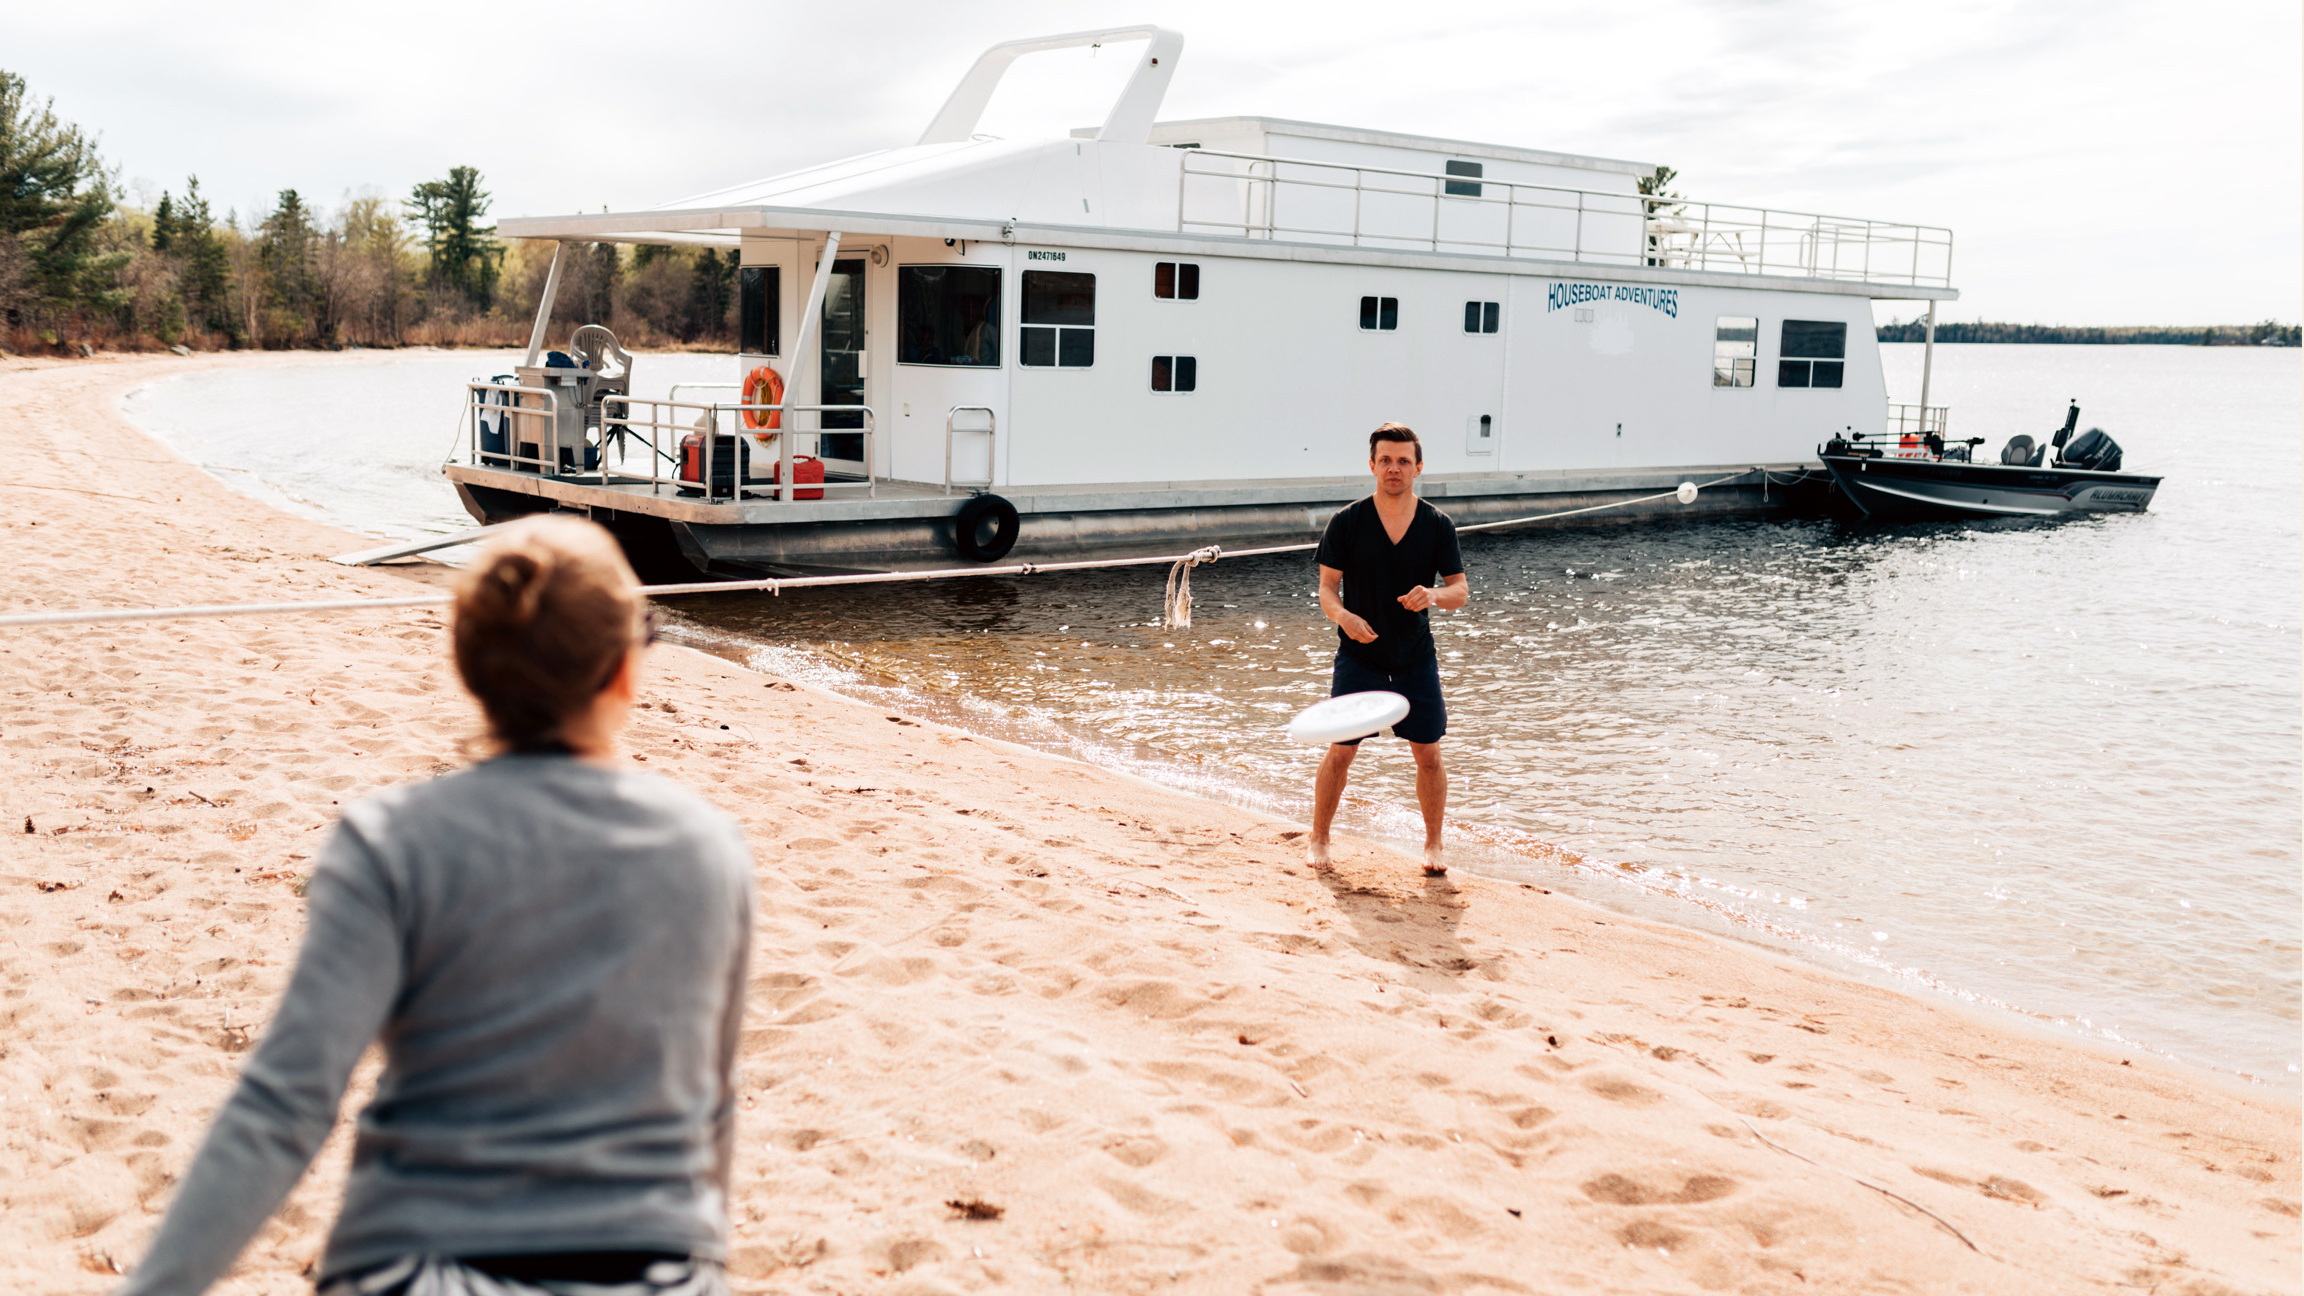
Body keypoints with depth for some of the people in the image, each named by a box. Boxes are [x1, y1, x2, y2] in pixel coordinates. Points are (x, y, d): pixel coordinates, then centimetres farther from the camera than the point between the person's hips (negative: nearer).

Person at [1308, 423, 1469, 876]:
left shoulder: (1438, 525, -1)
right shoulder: (1346, 522, -5)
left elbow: (1461, 590, 1)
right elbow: (1327, 586, -2)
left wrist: (1433, 594, -21)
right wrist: (1343, 616, -24)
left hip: (1417, 659, 2)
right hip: (1358, 655, -1)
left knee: (1428, 755, 3)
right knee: (1340, 752, 0)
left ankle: (1433, 844, 20)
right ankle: (1318, 839, 18)